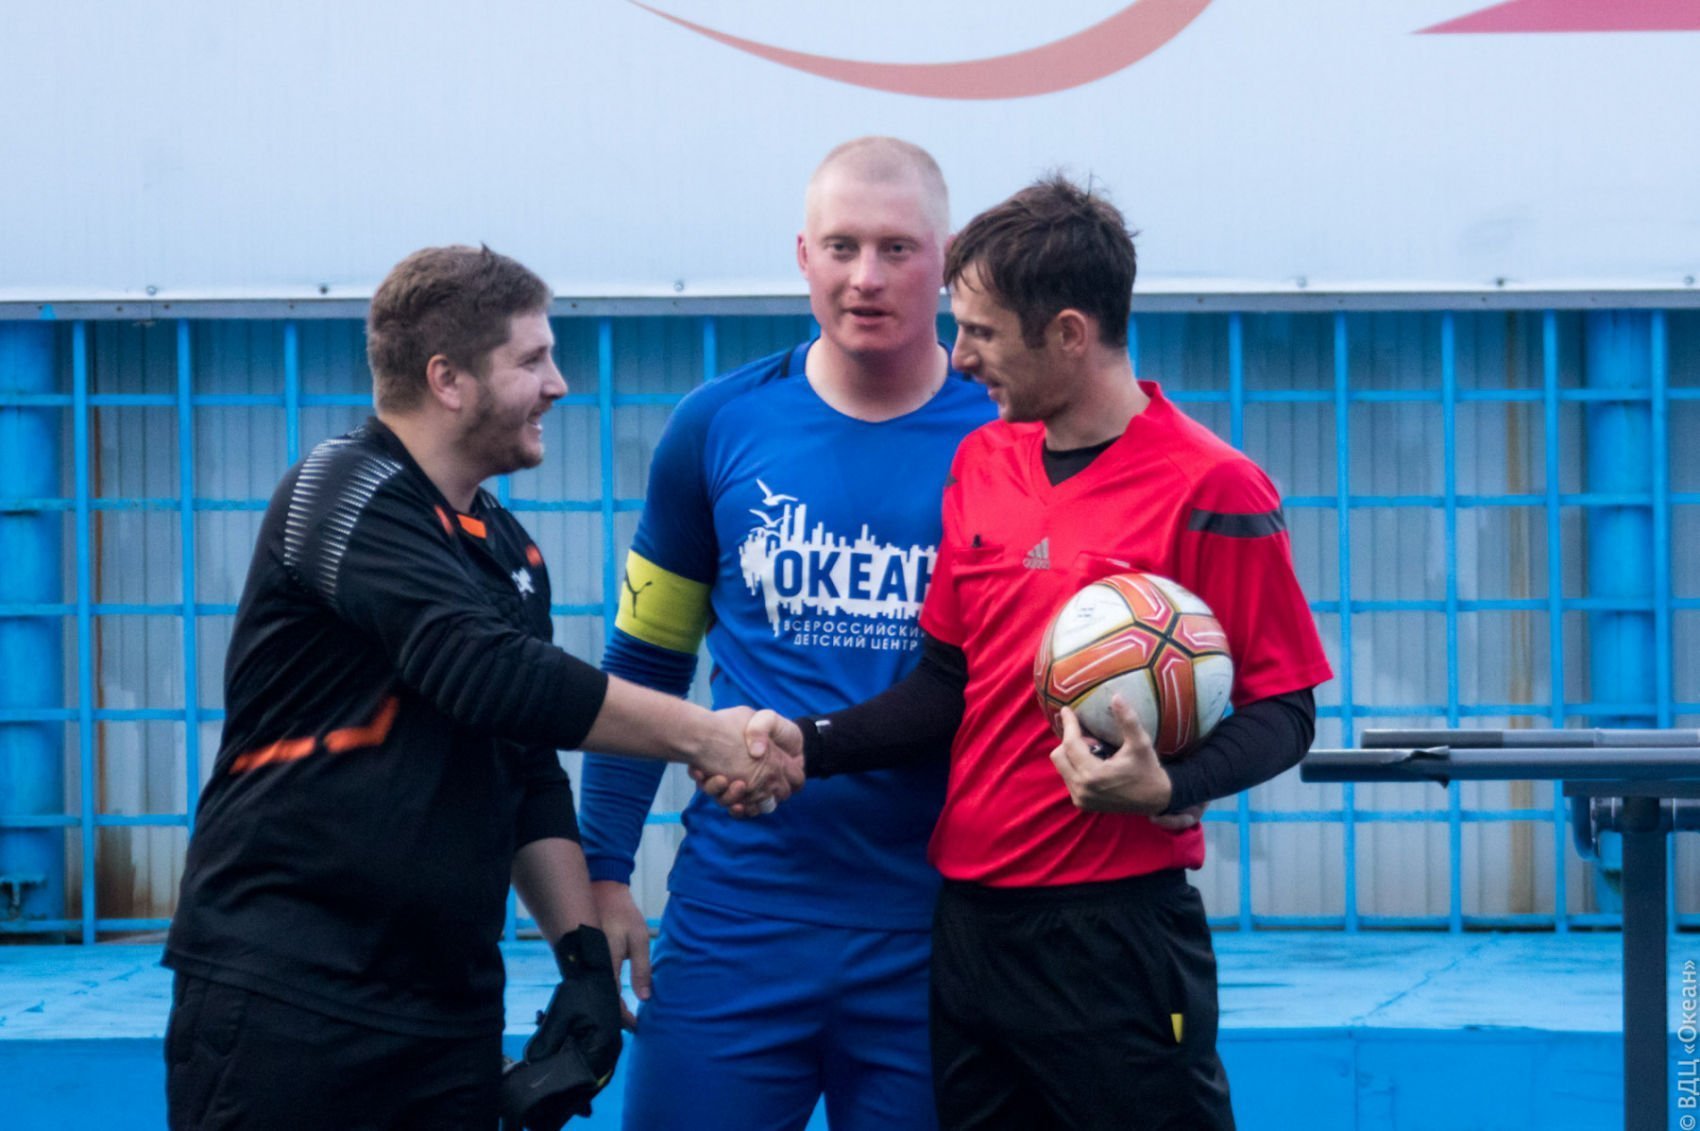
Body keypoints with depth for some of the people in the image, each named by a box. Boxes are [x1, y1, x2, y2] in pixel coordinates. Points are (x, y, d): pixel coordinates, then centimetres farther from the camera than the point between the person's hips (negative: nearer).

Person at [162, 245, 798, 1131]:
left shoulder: (506, 552, 16)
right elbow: (485, 674, -21)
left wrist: (583, 953, 7)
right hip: (284, 992, -7)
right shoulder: (345, 493, -9)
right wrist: (698, 734, -17)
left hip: (449, 1006, 7)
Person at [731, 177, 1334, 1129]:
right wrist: (810, 745, 1)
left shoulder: (1213, 490, -10)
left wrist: (1168, 789, -26)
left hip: (1117, 932, -7)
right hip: (969, 923, 7)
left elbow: (1281, 712, -9)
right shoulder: (982, 464, 11)